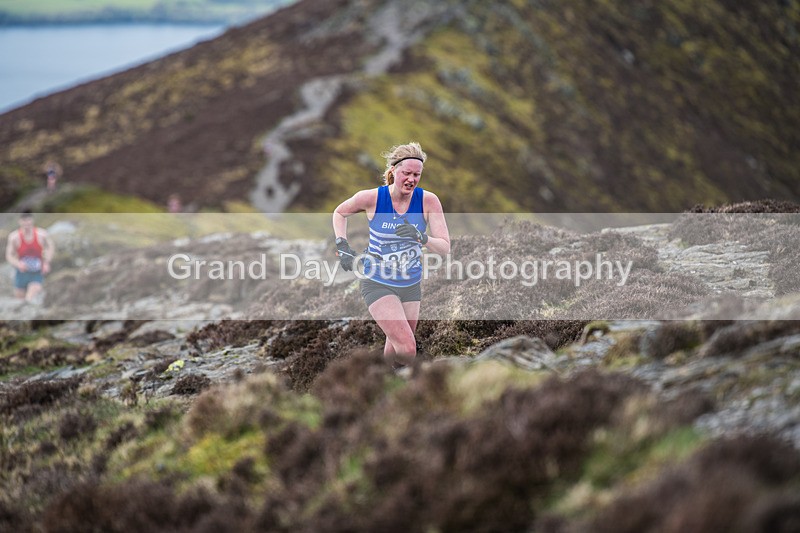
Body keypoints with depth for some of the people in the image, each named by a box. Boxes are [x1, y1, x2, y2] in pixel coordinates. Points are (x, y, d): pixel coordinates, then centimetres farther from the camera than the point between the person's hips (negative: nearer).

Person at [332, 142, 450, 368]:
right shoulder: (372, 198, -14)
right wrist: (342, 246, -4)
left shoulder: (428, 201, -10)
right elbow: (340, 212, 7)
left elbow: (445, 248, -14)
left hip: (411, 285, 3)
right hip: (378, 284, -3)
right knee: (407, 349, -19)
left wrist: (421, 237, -32)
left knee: (397, 349, 13)